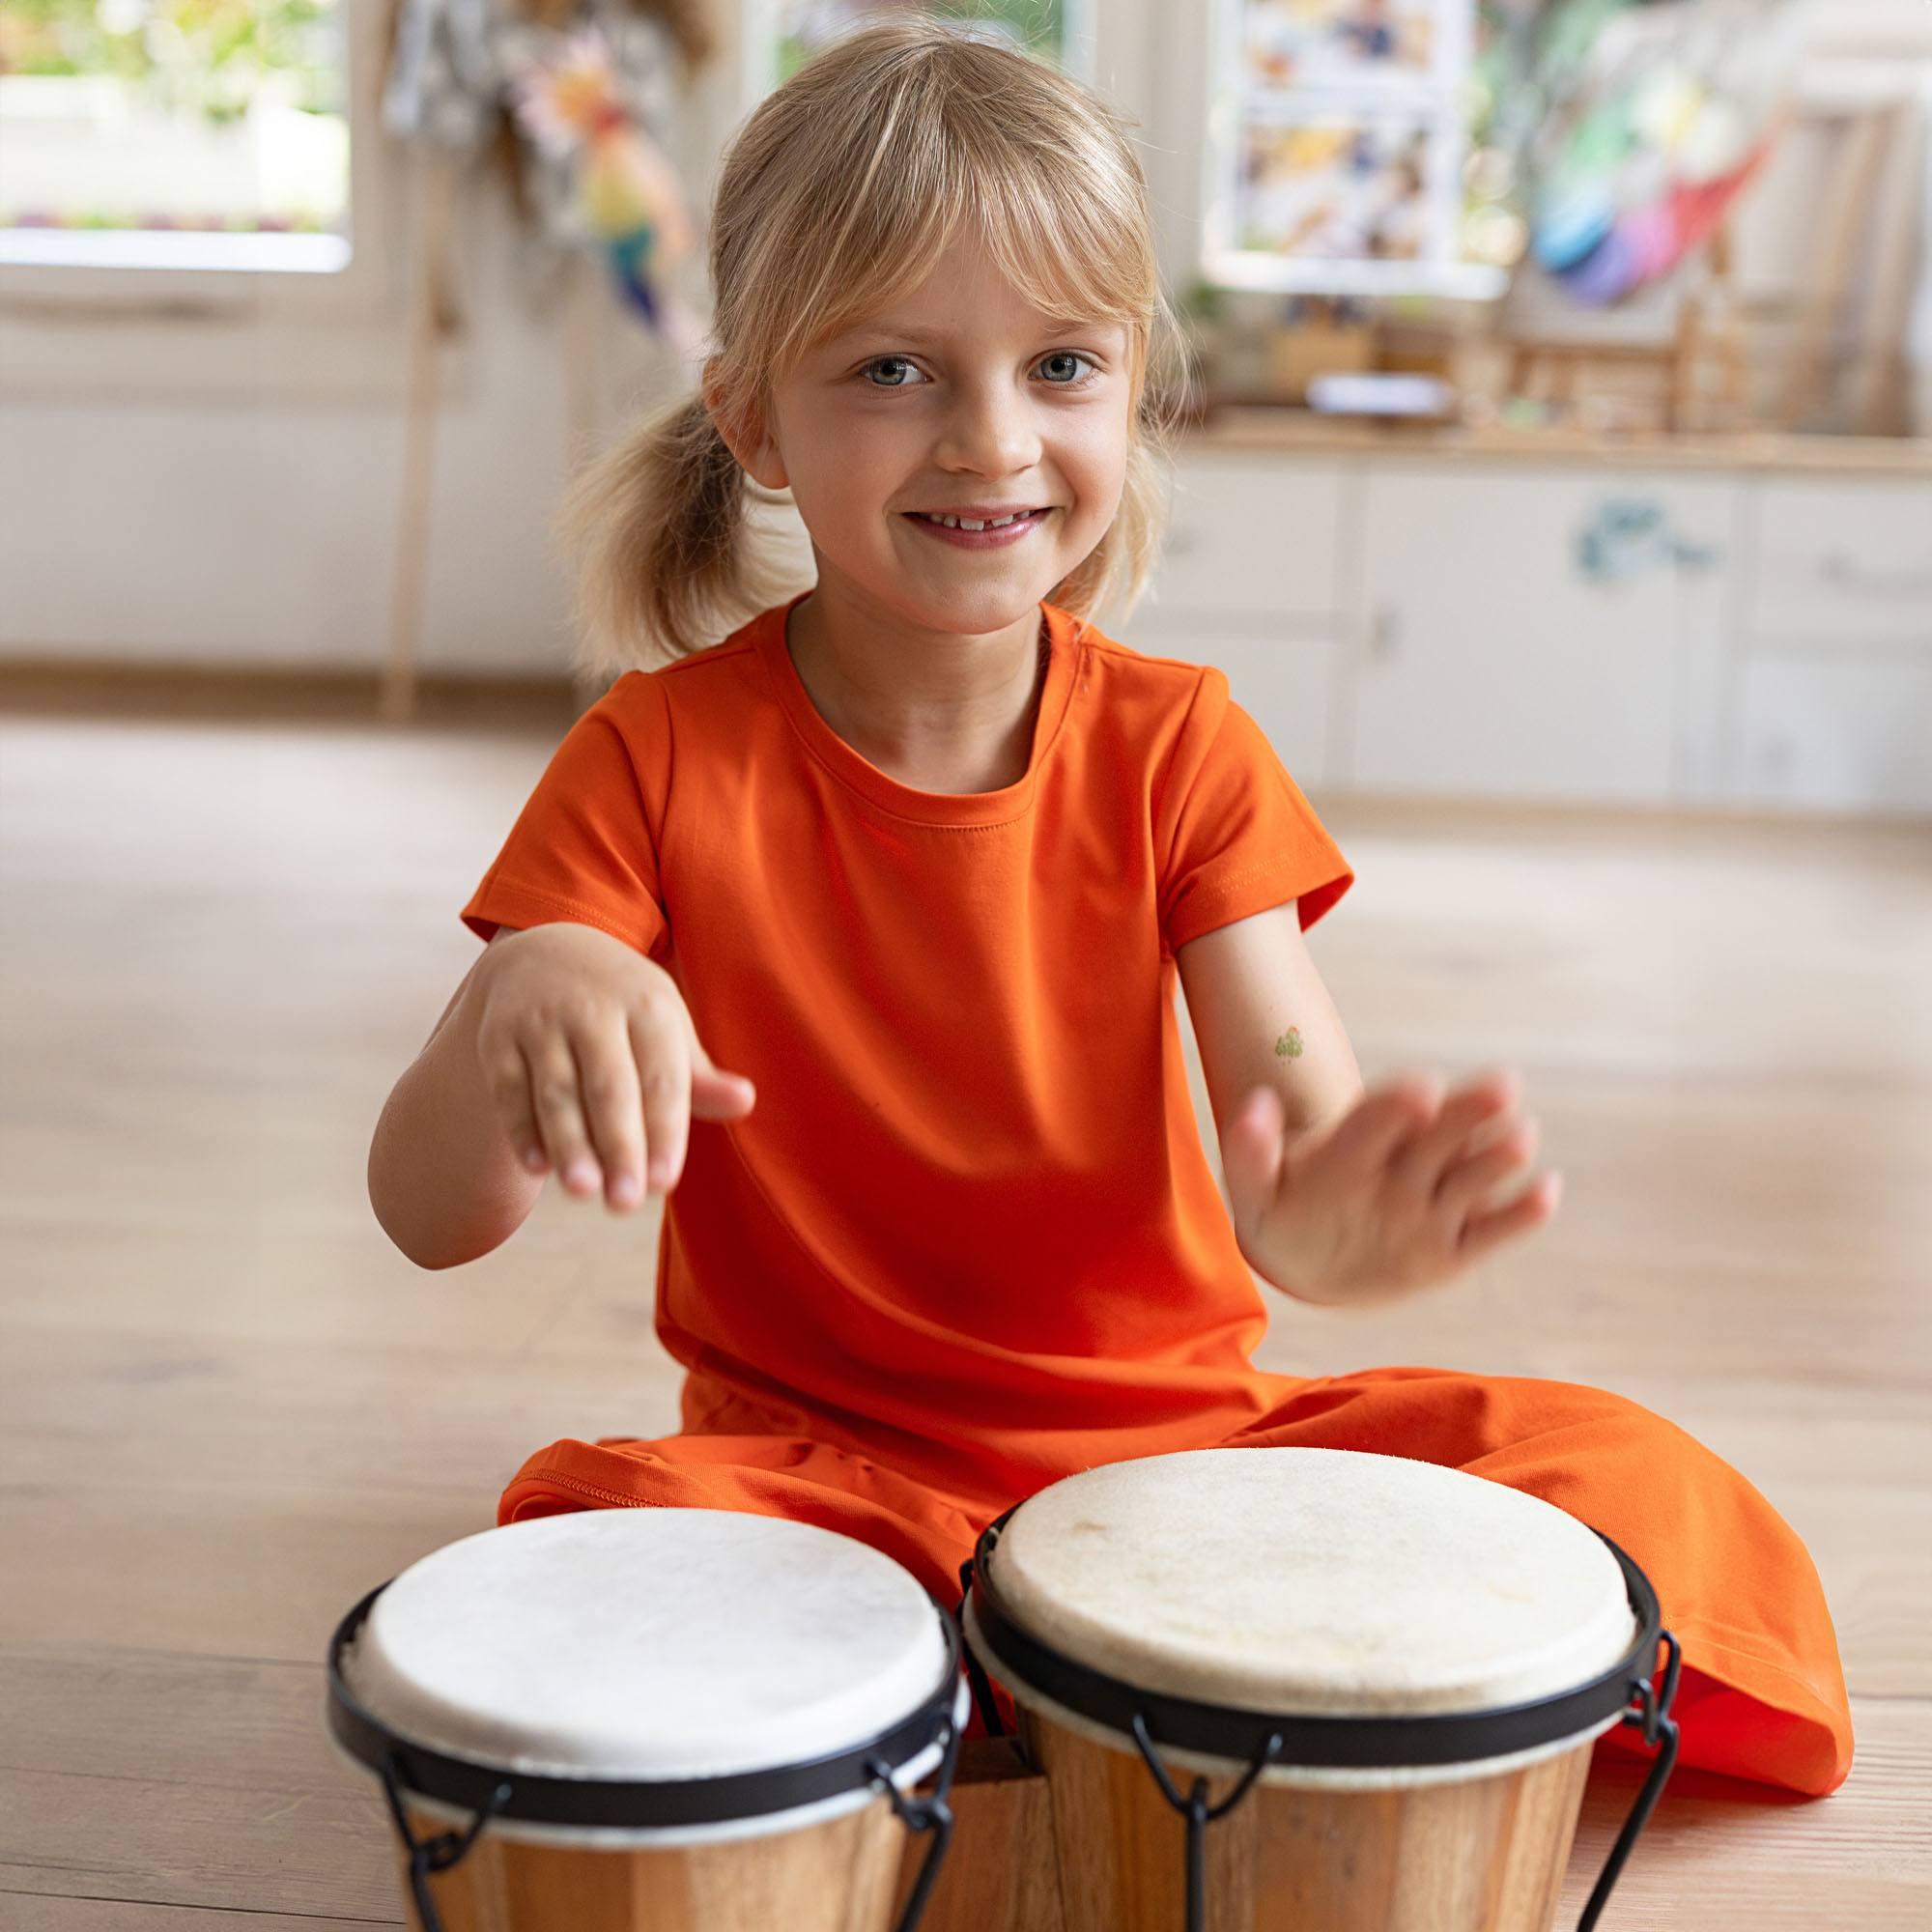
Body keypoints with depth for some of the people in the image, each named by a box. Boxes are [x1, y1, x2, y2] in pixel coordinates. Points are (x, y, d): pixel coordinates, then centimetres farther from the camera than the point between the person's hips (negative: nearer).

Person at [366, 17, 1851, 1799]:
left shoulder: (1176, 748, -3)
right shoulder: (663, 756, -9)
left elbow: (1292, 1108, -14)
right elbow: (427, 1217, -14)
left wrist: (1330, 1216, -41)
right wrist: (525, 1005, -37)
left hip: (1174, 1427, 2)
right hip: (818, 1467, -1)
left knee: (1643, 1499, -19)